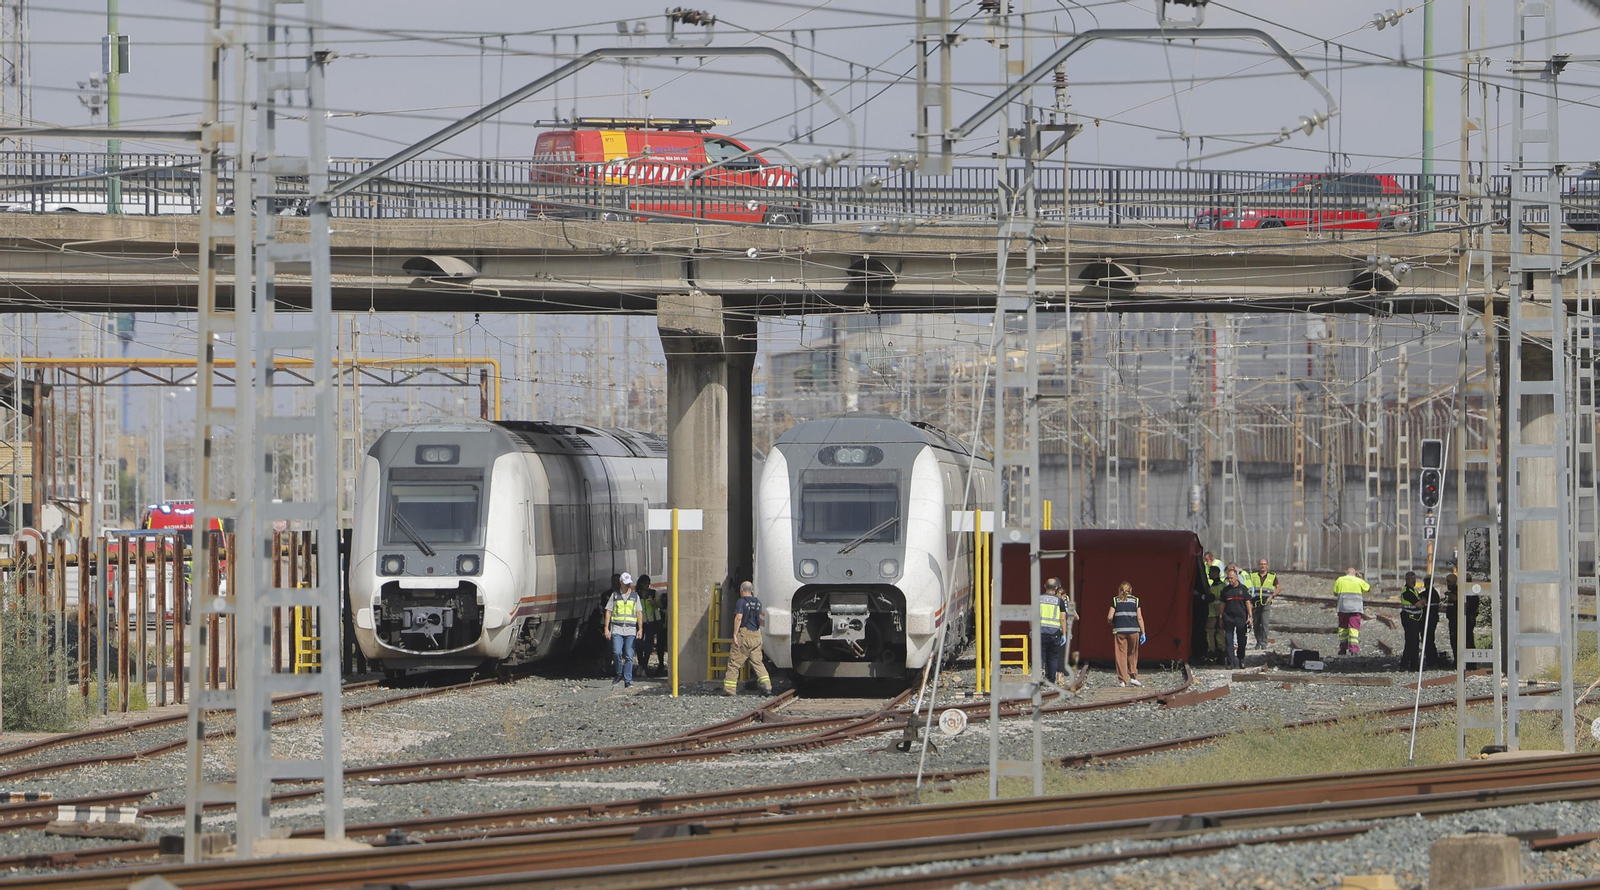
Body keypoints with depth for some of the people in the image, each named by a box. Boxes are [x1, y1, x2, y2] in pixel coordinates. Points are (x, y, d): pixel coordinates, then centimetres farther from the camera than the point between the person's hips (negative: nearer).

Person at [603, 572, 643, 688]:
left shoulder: (635, 596, 10)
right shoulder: (615, 595, 7)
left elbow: (639, 613, 10)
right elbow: (608, 612, 8)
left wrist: (640, 629, 2)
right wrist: (606, 629, 1)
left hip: (631, 630, 1)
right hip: (617, 629, -1)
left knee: (629, 656, -3)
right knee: (617, 652, -14)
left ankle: (628, 681, 1)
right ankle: (619, 674, 8)